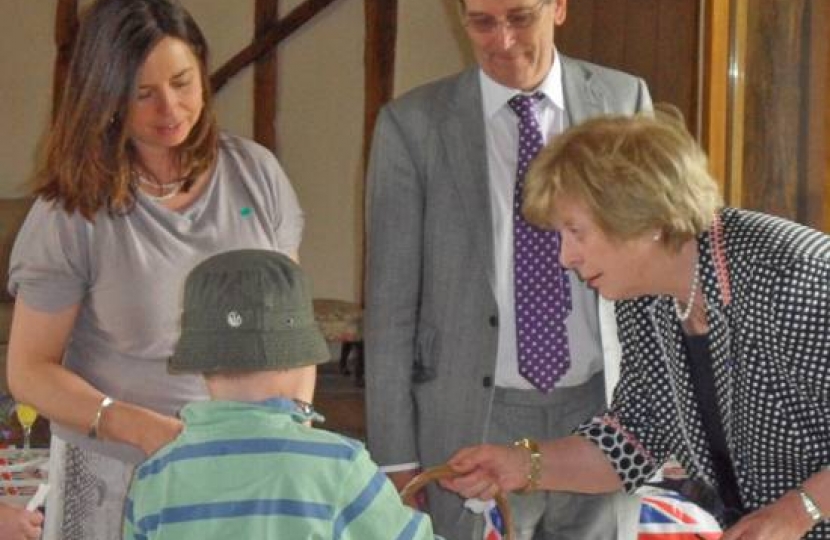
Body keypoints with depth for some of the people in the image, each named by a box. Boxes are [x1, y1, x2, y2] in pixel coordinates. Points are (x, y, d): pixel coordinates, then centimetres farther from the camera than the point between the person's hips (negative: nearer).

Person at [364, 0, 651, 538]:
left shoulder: (624, 102, 3)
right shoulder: (412, 125, -3)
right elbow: (391, 304, -2)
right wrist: (397, 456, -5)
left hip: (604, 415, 2)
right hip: (475, 427, -2)